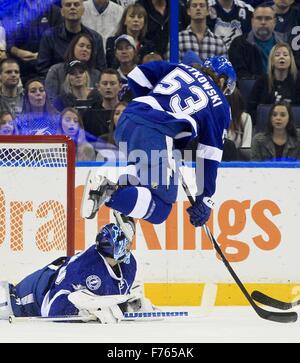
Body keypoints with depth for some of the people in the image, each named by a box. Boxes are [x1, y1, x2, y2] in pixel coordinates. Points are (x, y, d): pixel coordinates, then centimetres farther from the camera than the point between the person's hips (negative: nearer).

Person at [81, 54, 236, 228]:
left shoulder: (181, 68, 26)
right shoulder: (220, 106, 15)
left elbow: (138, 74, 24)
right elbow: (210, 157, 11)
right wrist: (205, 200, 17)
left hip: (126, 122, 6)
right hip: (155, 136, -6)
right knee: (160, 210, -1)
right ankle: (109, 193, -24)